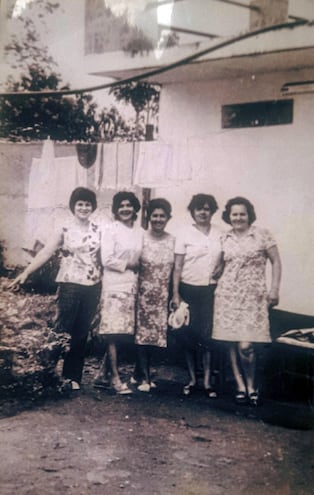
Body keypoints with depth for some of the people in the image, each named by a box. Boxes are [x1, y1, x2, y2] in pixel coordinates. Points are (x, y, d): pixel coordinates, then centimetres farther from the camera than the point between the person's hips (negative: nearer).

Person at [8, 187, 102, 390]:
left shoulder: (97, 229, 7)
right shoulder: (65, 229, -2)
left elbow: (105, 256, 11)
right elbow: (46, 253, -7)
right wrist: (26, 273, -16)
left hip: (92, 286, 3)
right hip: (70, 285, -3)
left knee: (82, 332, 8)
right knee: (63, 329, -3)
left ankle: (74, 376, 15)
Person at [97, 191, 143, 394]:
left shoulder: (140, 232, 12)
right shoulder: (110, 229, -3)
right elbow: (107, 260, -9)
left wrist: (137, 268, 0)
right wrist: (129, 265, -4)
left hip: (132, 285, 5)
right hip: (114, 284, -5)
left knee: (123, 331, 5)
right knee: (113, 331, -5)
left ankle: (103, 370, 17)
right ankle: (116, 377, 1)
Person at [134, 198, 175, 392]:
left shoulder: (172, 241, 3)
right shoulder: (141, 238, -3)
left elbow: (175, 270, 5)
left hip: (163, 295, 3)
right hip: (143, 292, -2)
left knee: (157, 332, 8)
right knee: (143, 333, -3)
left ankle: (147, 373, 22)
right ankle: (145, 378, 2)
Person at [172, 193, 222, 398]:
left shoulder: (219, 234, 4)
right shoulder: (185, 234, -2)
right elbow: (178, 266, -1)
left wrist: (219, 272, -6)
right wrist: (176, 294, -5)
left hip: (210, 290, 1)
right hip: (189, 289, -1)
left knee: (207, 334, -1)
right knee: (189, 334, 5)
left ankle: (207, 381, 6)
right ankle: (192, 379, 17)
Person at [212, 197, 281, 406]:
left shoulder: (262, 235, 1)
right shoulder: (224, 239, 10)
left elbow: (276, 262, 3)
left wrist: (274, 290, -4)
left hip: (253, 295, -3)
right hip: (228, 295, 3)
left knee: (246, 345, -13)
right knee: (233, 344, 3)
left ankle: (251, 385, 9)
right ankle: (241, 386, 16)